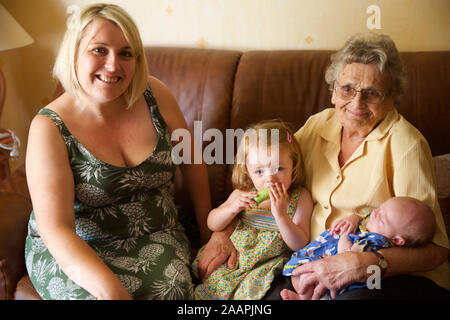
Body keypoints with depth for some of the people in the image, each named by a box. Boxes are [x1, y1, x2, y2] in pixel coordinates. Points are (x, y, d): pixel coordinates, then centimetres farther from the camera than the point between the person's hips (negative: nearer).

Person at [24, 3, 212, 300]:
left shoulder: (154, 95, -6)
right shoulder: (50, 127, -14)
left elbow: (192, 162, 8)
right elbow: (56, 229, -21)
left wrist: (209, 232, 11)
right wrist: (110, 290, -35)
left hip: (155, 239, 3)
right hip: (75, 250, -2)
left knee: (172, 289, -26)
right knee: (95, 294, -31)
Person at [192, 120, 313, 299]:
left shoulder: (300, 197, -6)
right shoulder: (243, 193, 2)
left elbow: (300, 245, -11)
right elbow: (212, 224, 6)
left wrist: (280, 214, -26)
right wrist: (233, 208, -15)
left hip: (269, 264, -3)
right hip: (234, 256, 4)